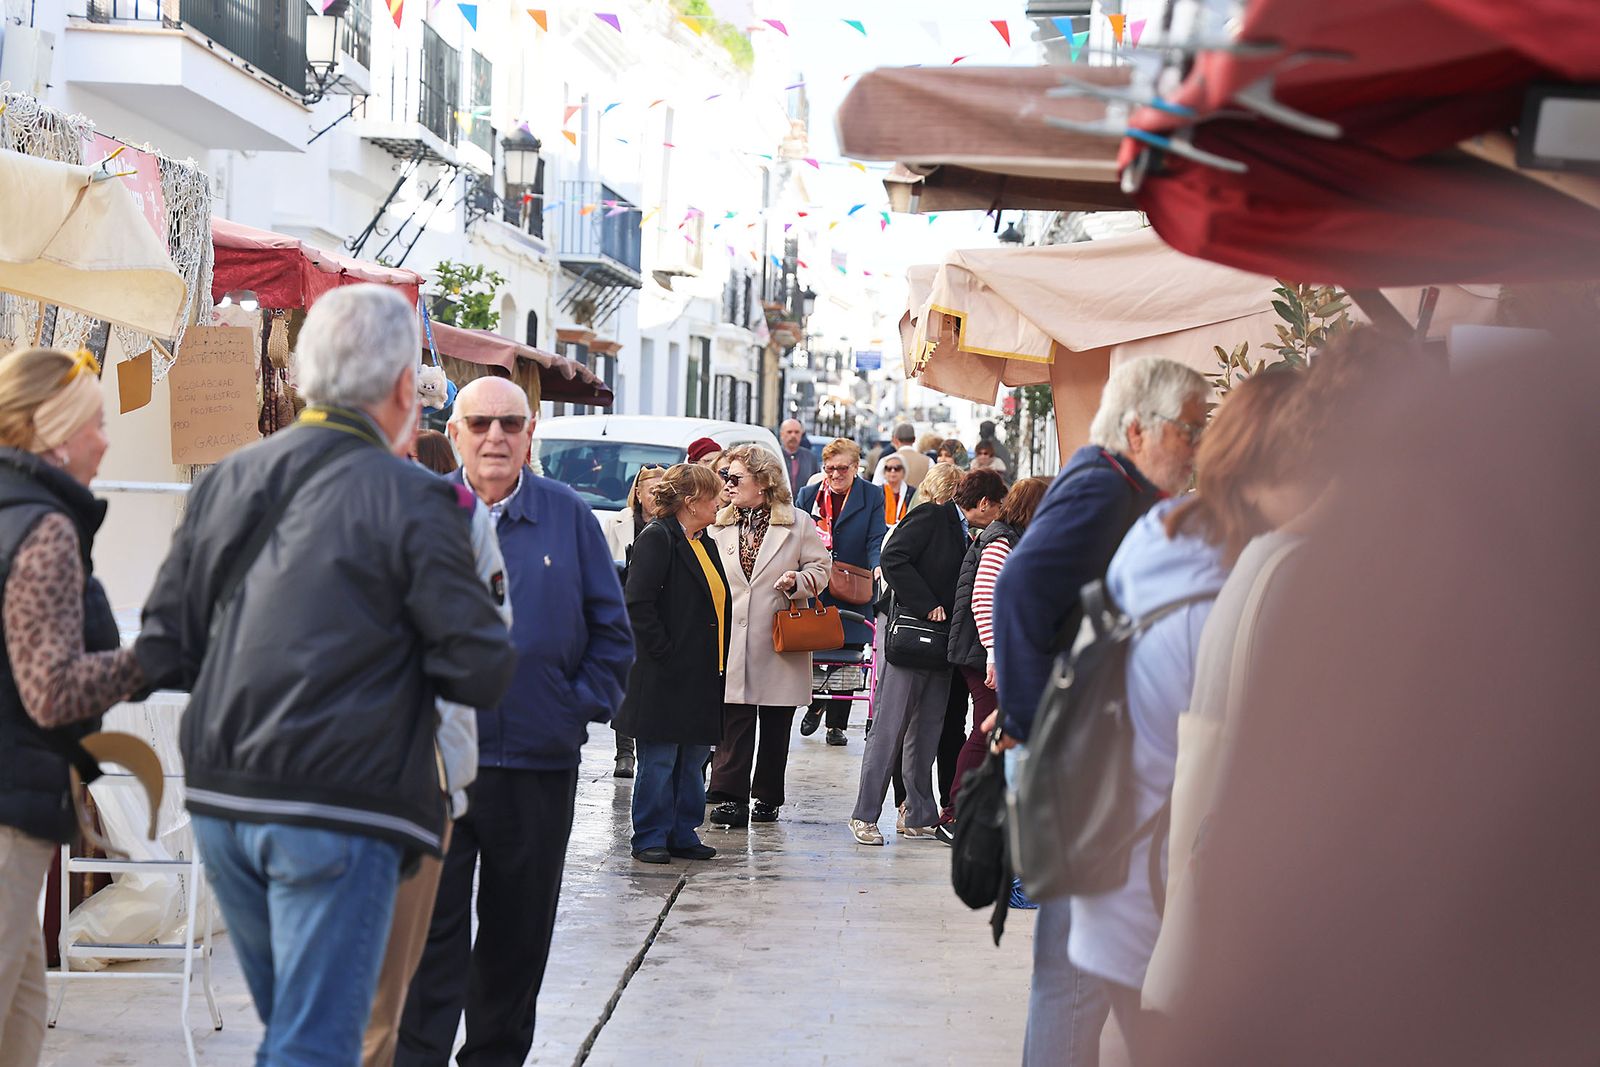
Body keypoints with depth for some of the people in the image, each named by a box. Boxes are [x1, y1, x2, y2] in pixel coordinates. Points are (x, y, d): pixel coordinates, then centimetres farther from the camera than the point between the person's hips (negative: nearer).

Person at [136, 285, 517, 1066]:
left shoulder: (226, 482, 8)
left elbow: (162, 655, 9)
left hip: (221, 800, 6)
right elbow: (482, 674, -10)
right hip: (337, 810, -6)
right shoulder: (411, 502, -9)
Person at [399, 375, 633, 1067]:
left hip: (539, 760, 2)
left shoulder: (569, 517, 6)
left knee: (519, 933, 11)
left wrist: (584, 706, 0)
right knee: (428, 928, -3)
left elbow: (611, 629, 10)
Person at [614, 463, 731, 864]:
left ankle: (683, 834, 20)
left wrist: (718, 662, 13)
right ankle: (650, 839, 6)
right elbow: (638, 603, -18)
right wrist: (664, 653, -18)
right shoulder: (657, 537, -11)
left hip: (703, 676, 9)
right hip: (666, 677, -9)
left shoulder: (704, 543, 16)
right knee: (659, 760, -1)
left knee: (693, 758, 12)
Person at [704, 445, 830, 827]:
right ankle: (730, 796, -5)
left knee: (776, 726, 8)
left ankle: (767, 797, 19)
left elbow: (819, 569, 6)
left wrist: (797, 581, -14)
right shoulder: (719, 525, 10)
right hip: (732, 642, 1)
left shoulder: (798, 523, 3)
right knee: (733, 723, -6)